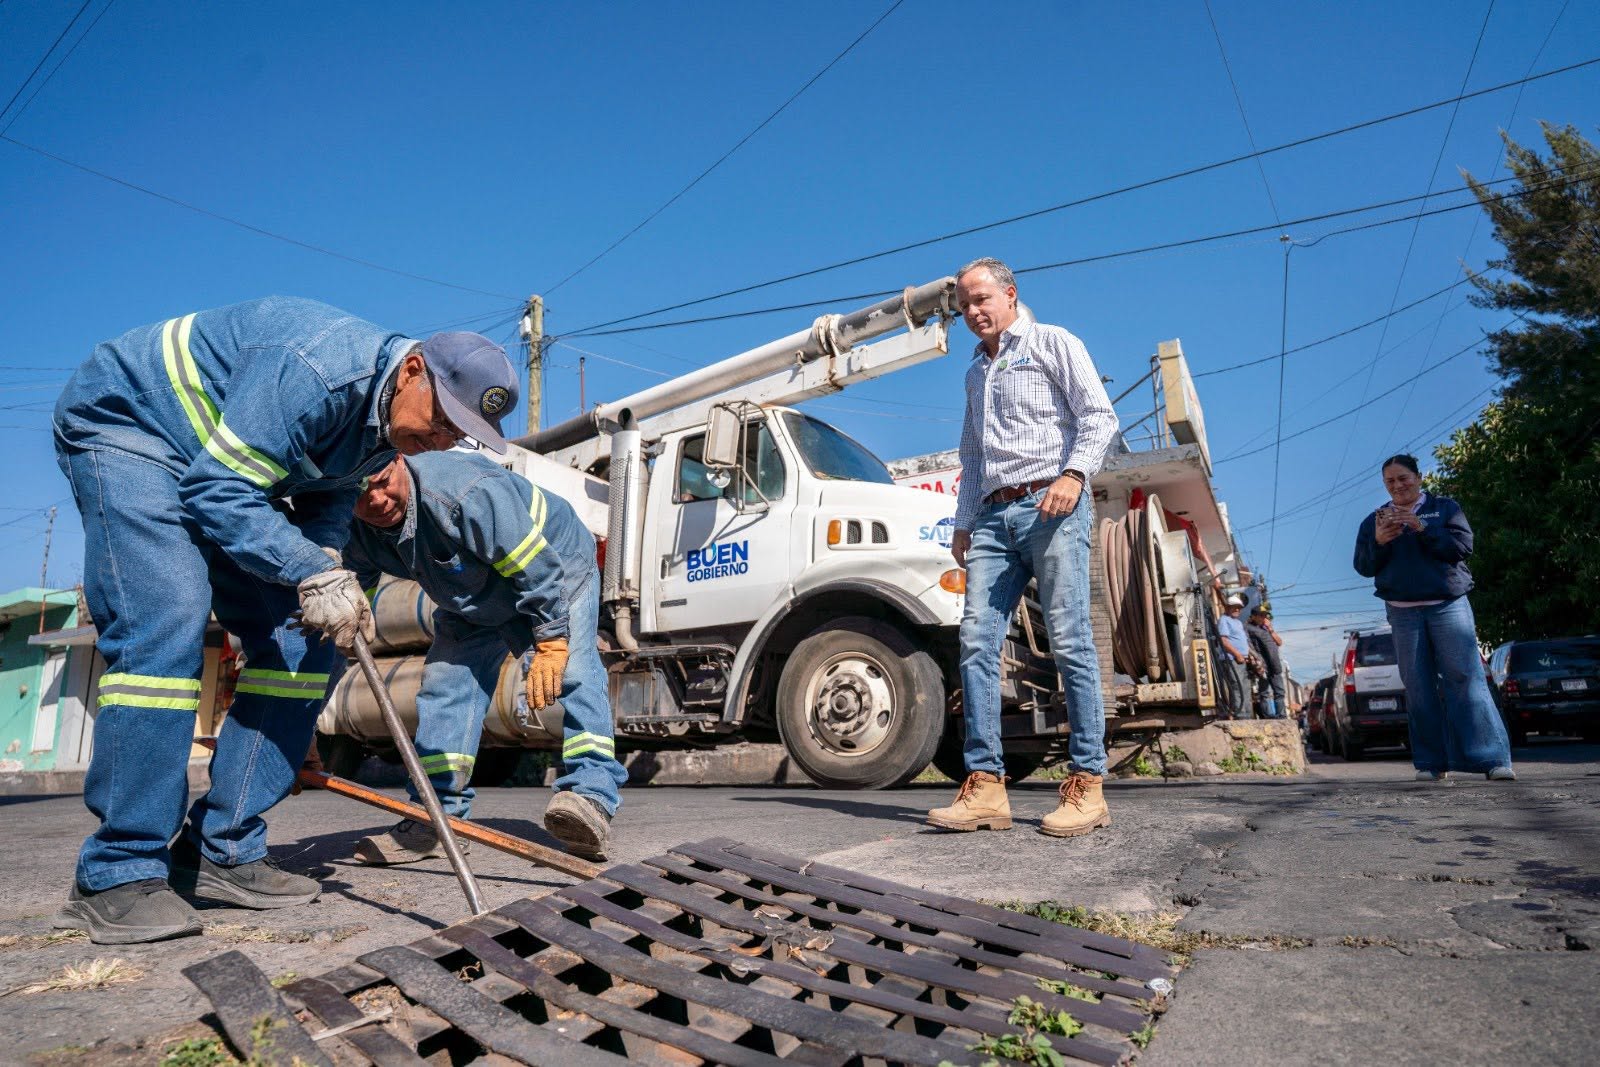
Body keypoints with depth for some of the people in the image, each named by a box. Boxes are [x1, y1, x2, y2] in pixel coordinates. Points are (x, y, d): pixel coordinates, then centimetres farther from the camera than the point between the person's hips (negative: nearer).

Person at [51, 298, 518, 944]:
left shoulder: (387, 423, -5)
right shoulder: (319, 367, -34)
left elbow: (325, 510, 0)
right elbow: (220, 492, -33)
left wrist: (328, 579, -19)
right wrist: (314, 574, -37)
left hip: (225, 474, 8)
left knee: (300, 646, -4)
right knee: (163, 629, -26)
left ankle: (222, 854, 3)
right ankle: (118, 875, -14)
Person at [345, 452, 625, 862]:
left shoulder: (467, 492, -41)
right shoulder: (361, 535, -18)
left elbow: (538, 567, -35)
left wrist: (550, 643, -32)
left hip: (555, 571, -6)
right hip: (474, 601, 7)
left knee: (570, 672, -26)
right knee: (445, 684, -3)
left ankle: (592, 797, -31)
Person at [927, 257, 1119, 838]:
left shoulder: (1053, 343, 10)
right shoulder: (976, 372, 29)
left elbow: (1100, 416, -1)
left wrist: (1073, 472, -18)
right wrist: (963, 524, 23)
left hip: (1050, 506, -6)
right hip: (994, 515, 6)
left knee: (1070, 642, -8)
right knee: (976, 641, -7)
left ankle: (1086, 785, -3)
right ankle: (985, 786, -6)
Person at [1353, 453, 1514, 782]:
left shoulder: (1444, 507, 10)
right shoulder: (1374, 520, 14)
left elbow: (1463, 546, -4)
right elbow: (1363, 567, 7)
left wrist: (1423, 529, -15)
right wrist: (1378, 541, -11)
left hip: (1448, 605, -1)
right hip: (1403, 612, 2)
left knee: (1466, 677, -10)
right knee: (1418, 687, -1)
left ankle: (1494, 759, -8)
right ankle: (1430, 762, 2)